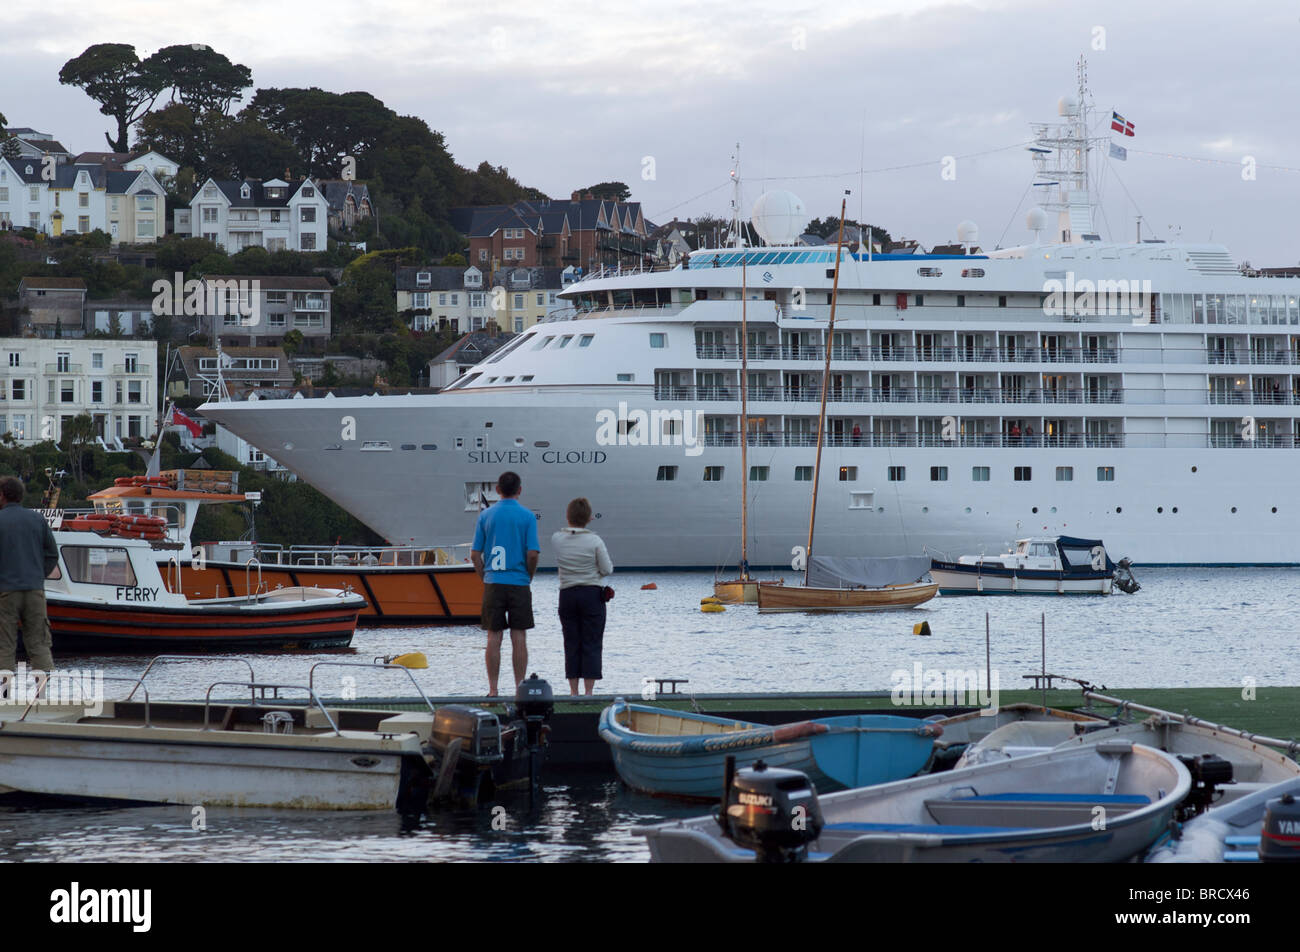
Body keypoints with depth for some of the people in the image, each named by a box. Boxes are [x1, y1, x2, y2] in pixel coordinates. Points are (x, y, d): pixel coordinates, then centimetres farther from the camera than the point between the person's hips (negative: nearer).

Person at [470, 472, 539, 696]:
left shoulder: (486, 516, 3)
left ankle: (493, 690, 4)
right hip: (519, 583, -1)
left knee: (494, 638, 4)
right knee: (519, 638, 3)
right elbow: (533, 553, -8)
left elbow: (475, 554, 2)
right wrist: (529, 577, 8)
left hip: (493, 584, 1)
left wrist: (485, 578, 12)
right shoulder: (527, 517, -3)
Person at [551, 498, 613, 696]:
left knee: (572, 644, 8)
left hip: (567, 595, 3)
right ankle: (589, 691, -2)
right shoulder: (594, 541, -10)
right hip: (592, 594, -3)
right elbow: (607, 570, -6)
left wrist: (572, 525, 21)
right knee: (591, 644, 2)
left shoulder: (557, 539, -2)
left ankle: (573, 692, 7)